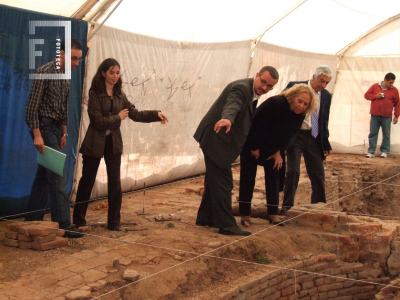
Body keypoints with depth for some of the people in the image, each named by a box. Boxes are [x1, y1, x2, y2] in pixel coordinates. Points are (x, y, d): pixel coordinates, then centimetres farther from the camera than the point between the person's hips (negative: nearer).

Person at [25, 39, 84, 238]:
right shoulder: (45, 72, -14)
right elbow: (32, 105, -17)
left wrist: (64, 132, 16)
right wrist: (37, 135, -21)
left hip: (55, 128, 9)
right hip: (44, 127, -9)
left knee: (44, 176, 12)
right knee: (58, 177, -11)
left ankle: (33, 220, 21)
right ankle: (63, 225, -8)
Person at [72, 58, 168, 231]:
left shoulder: (119, 95, 8)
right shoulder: (95, 94, -9)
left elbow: (135, 114, 4)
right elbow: (98, 121, -16)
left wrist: (156, 115, -6)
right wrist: (118, 118, -6)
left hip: (114, 142, 5)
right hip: (95, 143, -4)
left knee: (115, 183, 2)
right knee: (87, 180, 5)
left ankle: (114, 222, 12)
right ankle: (79, 220, 19)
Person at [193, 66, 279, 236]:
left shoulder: (252, 93, 12)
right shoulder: (242, 88, -20)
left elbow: (248, 119, 24)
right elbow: (232, 105, -41)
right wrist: (228, 119, -61)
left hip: (219, 141, 11)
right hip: (216, 139, -11)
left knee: (214, 180, 18)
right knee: (223, 182, -9)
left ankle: (205, 218, 29)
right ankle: (226, 224, -5)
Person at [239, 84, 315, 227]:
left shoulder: (300, 116, -10)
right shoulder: (275, 103, -30)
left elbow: (288, 135, 2)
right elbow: (255, 123, -27)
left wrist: (278, 152, -7)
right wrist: (254, 148, -20)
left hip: (272, 148, 6)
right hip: (251, 144, -6)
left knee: (273, 176, 2)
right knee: (248, 177, -5)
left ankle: (273, 214, 8)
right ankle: (245, 214, -1)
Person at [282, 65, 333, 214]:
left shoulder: (326, 96, 7)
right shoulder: (294, 87, -6)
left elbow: (324, 121, 15)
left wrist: (326, 143, 10)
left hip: (314, 138, 4)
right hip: (295, 136, -4)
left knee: (318, 174, 6)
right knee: (293, 171, -9)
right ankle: (287, 206, 6)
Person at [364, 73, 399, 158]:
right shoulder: (375, 86, 3)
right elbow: (366, 95, 8)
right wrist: (375, 96, -10)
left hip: (387, 117, 0)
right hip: (375, 115, 0)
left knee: (386, 134, 5)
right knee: (373, 133, 2)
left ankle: (385, 151, 15)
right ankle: (371, 152, 7)